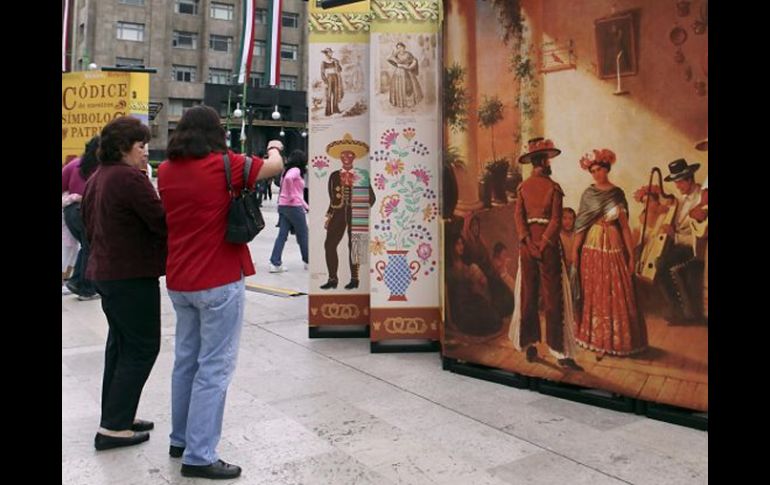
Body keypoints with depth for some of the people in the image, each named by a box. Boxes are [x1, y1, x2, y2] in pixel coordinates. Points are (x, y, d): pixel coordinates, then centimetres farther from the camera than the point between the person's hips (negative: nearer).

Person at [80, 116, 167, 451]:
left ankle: (117, 415, 26)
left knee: (121, 344, 18)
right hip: (133, 275, -10)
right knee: (142, 348, -1)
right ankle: (114, 427, 2)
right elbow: (162, 222, -19)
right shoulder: (129, 177, -18)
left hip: (105, 271, 10)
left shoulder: (96, 178, 12)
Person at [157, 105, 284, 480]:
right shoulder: (223, 164, -12)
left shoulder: (167, 170, 5)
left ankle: (180, 440, 30)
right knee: (214, 368, -1)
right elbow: (274, 167, -2)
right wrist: (275, 148, 22)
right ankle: (199, 456, 4)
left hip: (179, 281, 7)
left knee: (186, 360, 18)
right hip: (218, 282, -7)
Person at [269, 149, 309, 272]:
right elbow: (288, 179, -32)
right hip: (294, 207, -8)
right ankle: (308, 261, 19)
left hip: (283, 206, 8)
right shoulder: (296, 170, -9)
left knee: (282, 235, 4)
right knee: (303, 235, 7)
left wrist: (305, 205, 19)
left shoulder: (288, 170, 17)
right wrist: (291, 195, -19)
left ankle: (275, 263, -2)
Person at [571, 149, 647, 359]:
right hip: (592, 248, 0)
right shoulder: (588, 194, 3)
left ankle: (616, 340, 13)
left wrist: (631, 255, 0)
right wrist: (575, 250, -5)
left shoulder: (618, 194, 3)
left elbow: (625, 226, 2)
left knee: (617, 295, 2)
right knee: (594, 295, 4)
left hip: (614, 248, 0)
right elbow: (581, 224, 1)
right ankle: (597, 340, 14)